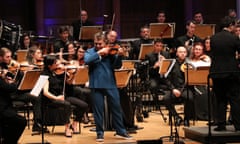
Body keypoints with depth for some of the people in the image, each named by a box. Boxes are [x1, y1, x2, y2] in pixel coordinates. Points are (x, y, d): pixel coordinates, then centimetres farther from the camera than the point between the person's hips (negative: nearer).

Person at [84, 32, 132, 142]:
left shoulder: (110, 52, 5)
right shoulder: (90, 52, 4)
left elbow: (117, 66, -3)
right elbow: (87, 60, -17)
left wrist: (119, 56, -20)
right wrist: (99, 53, -21)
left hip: (110, 83, 1)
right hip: (96, 85, -1)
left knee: (116, 107, 7)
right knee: (98, 109, 3)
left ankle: (120, 131, 19)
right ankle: (100, 133, 15)